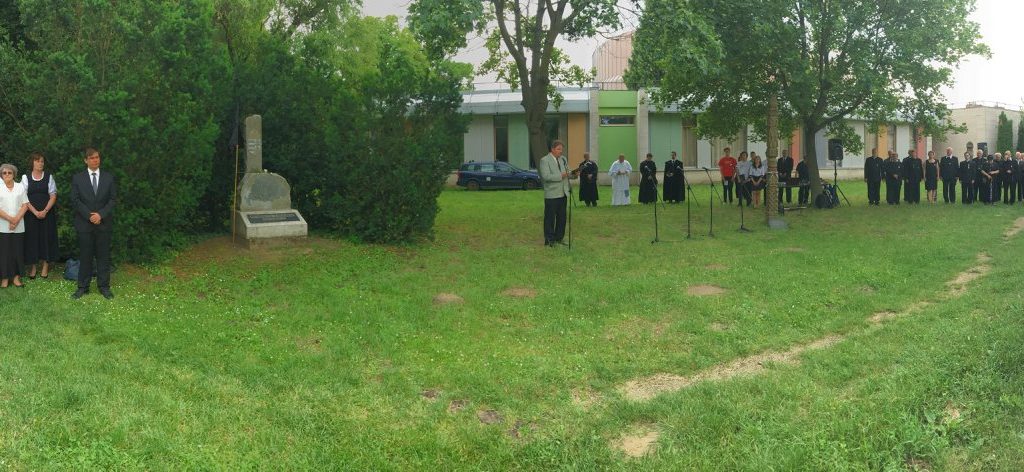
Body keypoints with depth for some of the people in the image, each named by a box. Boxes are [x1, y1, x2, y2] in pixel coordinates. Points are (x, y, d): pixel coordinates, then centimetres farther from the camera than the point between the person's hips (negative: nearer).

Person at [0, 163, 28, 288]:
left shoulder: (20, 187, 6)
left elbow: (25, 205, 2)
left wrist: (16, 220, -9)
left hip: (19, 227, 1)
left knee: (18, 251, 3)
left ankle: (16, 277, 10)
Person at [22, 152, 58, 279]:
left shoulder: (49, 177, 4)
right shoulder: (25, 177, 3)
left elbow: (53, 196, 0)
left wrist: (45, 211, -12)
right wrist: (35, 212, -13)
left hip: (47, 213, 0)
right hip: (31, 214, 0)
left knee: (47, 238, 1)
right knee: (32, 239, 1)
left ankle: (45, 266, 8)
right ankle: (32, 267, 8)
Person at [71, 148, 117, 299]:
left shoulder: (109, 177, 6)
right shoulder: (77, 178, 4)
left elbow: (113, 199, 1)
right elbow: (75, 200, -1)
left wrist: (100, 214, -12)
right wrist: (89, 215, -12)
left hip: (104, 223, 1)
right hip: (84, 224, -1)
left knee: (103, 256, 4)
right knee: (85, 256, 3)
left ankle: (104, 286, 11)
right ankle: (83, 287, 10)